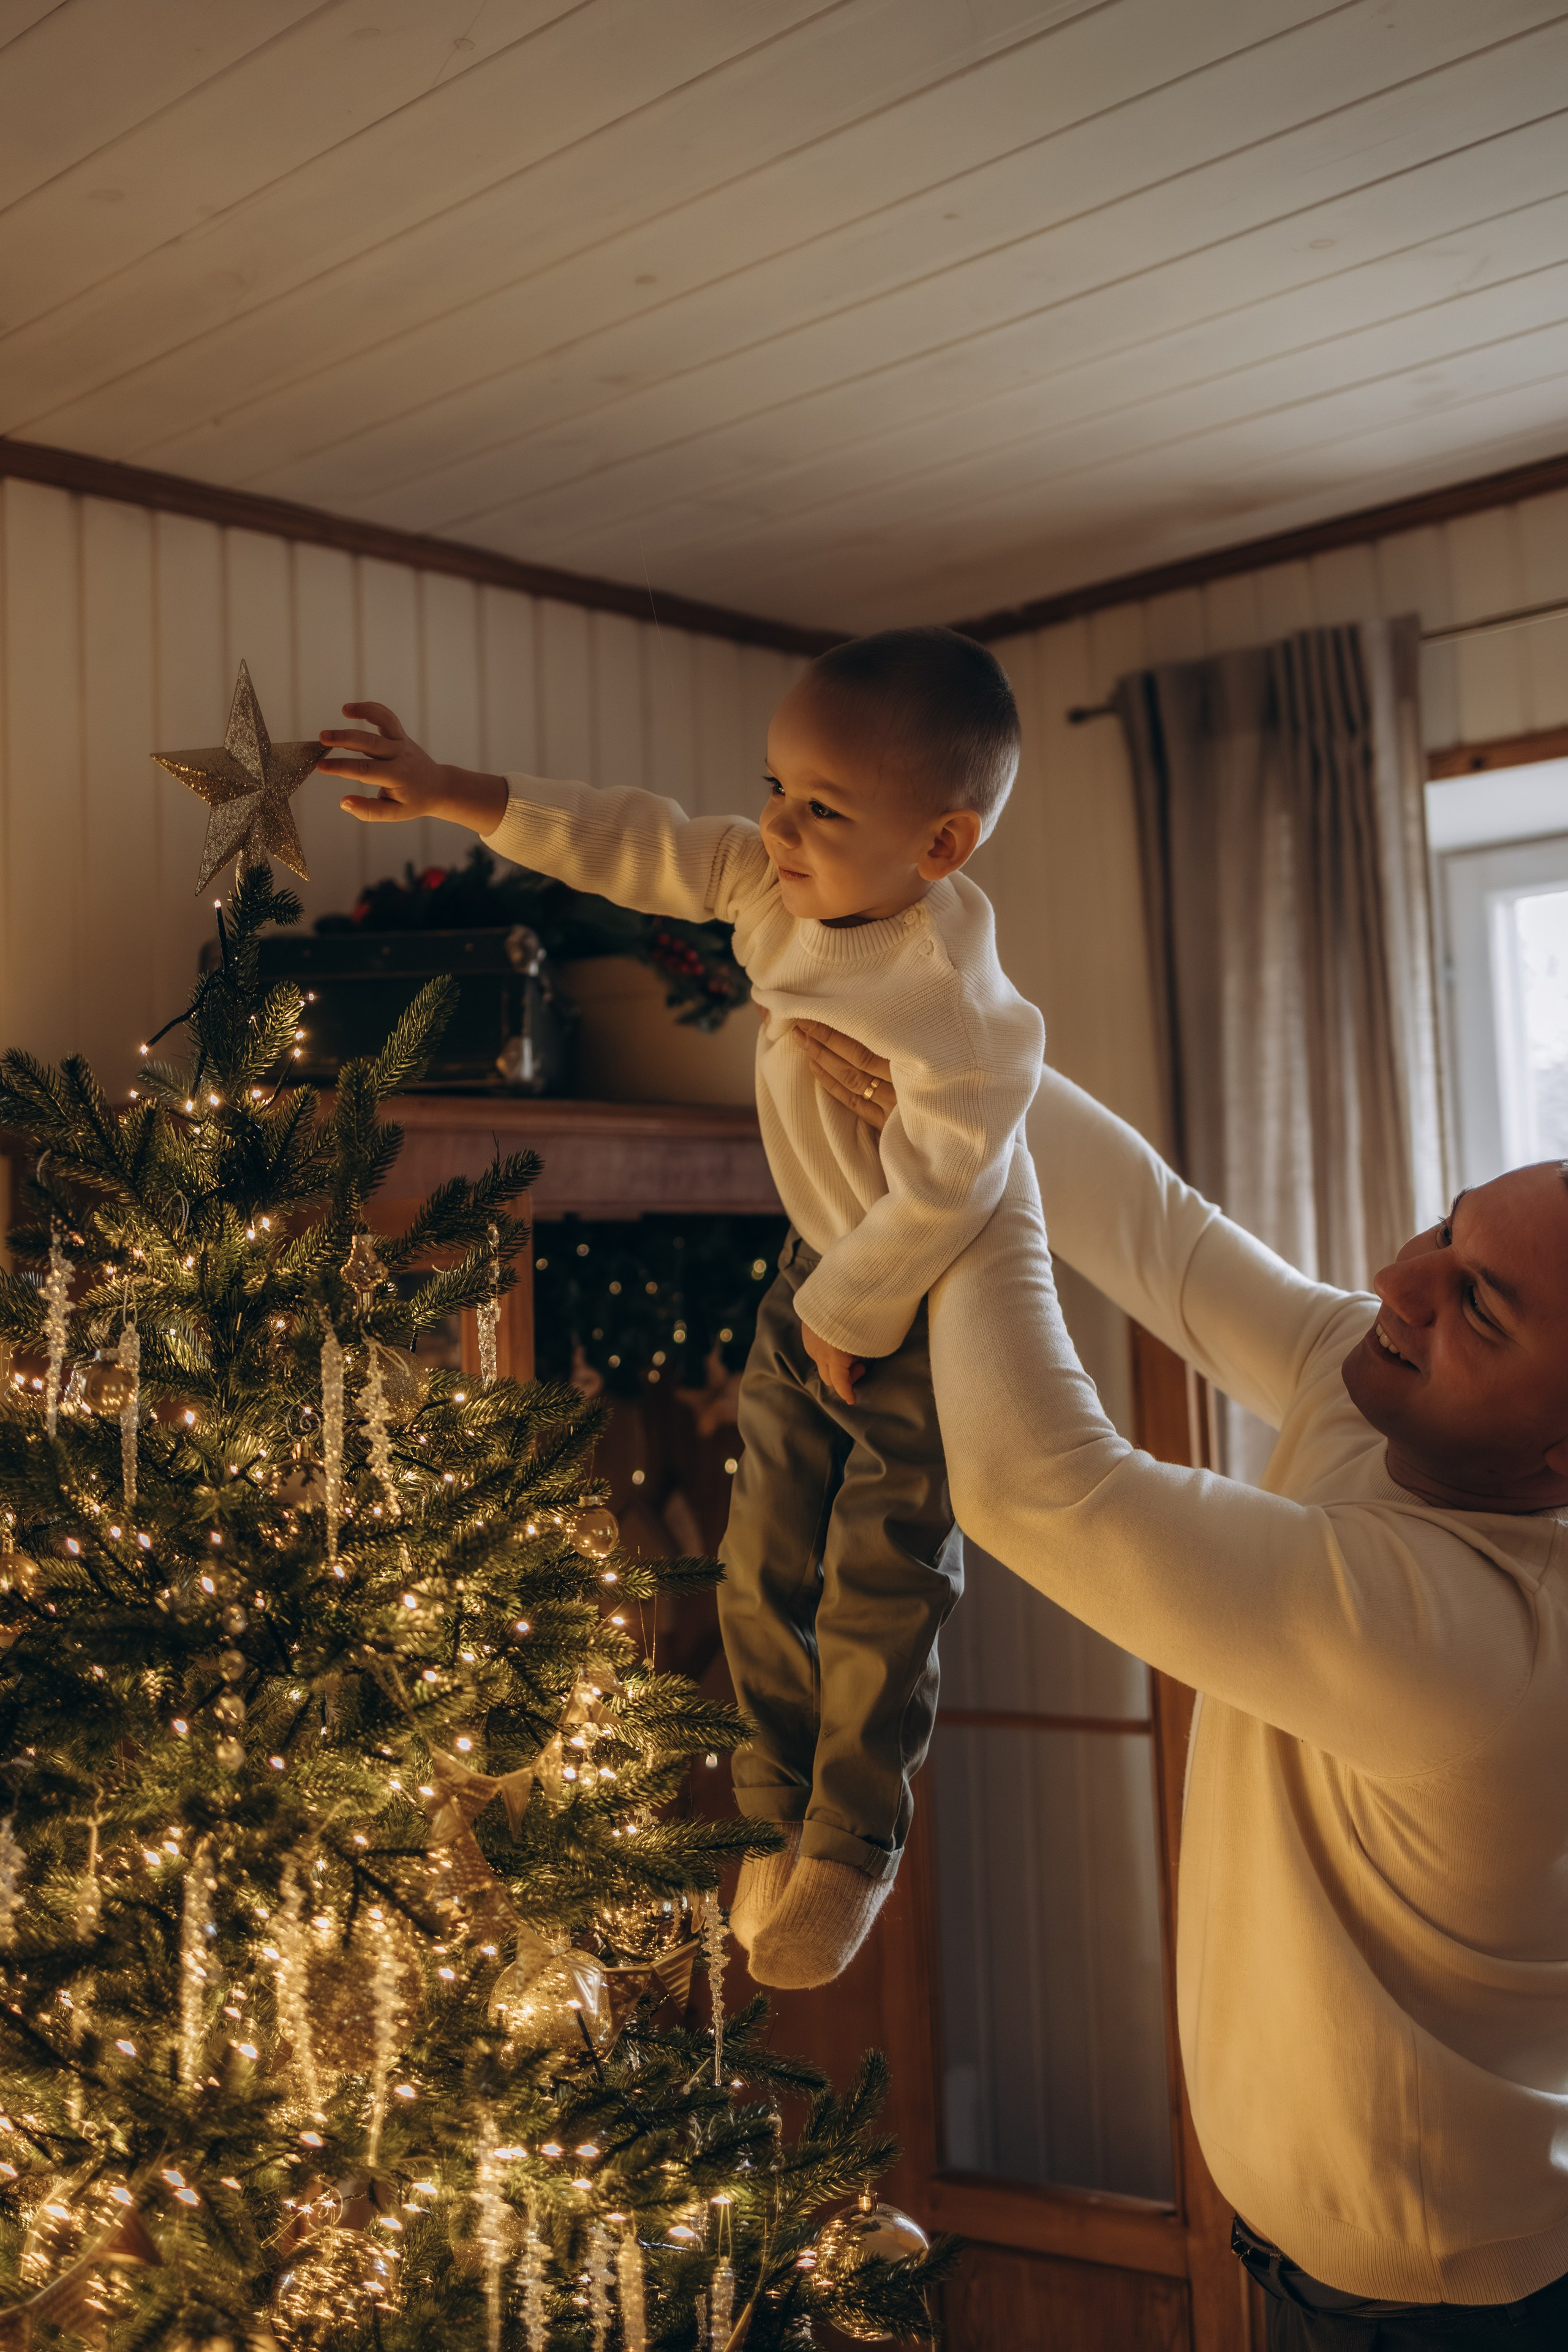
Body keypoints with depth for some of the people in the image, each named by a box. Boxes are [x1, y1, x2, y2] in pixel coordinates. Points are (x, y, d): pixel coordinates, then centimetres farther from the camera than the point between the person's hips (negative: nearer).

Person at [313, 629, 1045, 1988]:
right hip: (817, 1274, 7)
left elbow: (943, 1192, -34)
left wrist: (849, 1315, -20)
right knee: (765, 1572, 13)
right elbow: (640, 848, -3)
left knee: (879, 1605, 5)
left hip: (925, 1318, -7)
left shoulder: (950, 1008, -34)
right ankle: (777, 1816, 34)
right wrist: (453, 796, -6)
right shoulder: (782, 883, -11)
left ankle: (852, 1851, 29)